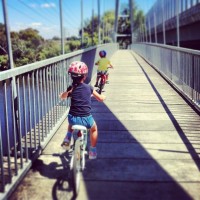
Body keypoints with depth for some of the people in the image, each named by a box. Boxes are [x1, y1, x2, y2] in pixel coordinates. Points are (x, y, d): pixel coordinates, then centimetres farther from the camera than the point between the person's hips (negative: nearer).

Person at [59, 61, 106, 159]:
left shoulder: (71, 88, -1)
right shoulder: (89, 88, -3)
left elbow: (62, 97, 20)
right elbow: (101, 98, 9)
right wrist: (103, 96, 31)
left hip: (73, 118, 2)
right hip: (86, 119, -1)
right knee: (94, 129, 31)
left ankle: (67, 139, 26)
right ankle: (92, 151, 31)